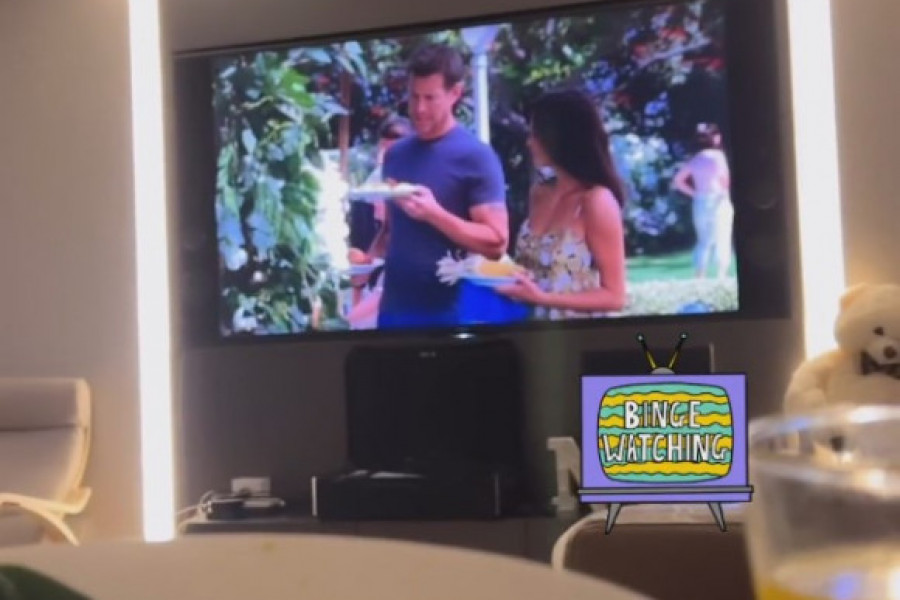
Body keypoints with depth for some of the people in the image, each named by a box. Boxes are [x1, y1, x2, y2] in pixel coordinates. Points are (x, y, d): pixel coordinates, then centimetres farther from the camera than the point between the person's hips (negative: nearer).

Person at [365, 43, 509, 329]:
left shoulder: (476, 157, -9)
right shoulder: (395, 154, 9)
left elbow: (496, 242, -14)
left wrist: (434, 213, -24)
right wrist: (371, 258, 1)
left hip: (447, 310, -5)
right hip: (393, 305, 5)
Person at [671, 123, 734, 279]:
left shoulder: (695, 160, 10)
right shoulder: (717, 156, -7)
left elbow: (677, 181, 9)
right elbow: (724, 180, -20)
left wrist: (694, 192, 9)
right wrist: (725, 192, -2)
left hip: (700, 203, 6)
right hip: (718, 201, -6)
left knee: (703, 241, 13)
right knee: (722, 241, -2)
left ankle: (699, 279, 11)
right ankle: (721, 277, -6)